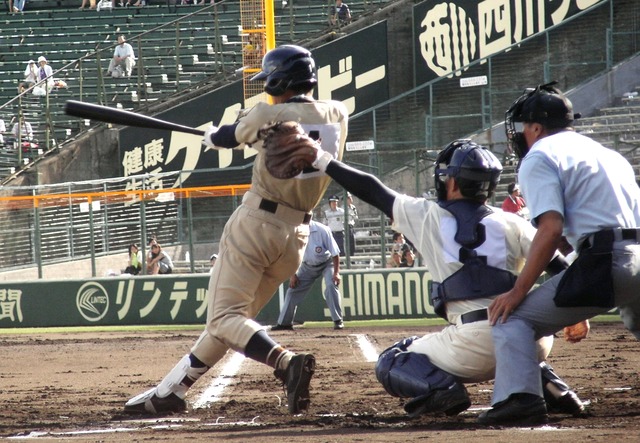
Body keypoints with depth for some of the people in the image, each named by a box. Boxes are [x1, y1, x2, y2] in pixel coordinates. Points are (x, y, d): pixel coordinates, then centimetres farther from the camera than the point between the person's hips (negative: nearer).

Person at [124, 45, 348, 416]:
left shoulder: (267, 115, -8)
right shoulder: (338, 114, 4)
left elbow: (223, 138, 10)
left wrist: (210, 134, 34)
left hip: (257, 222, -7)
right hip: (298, 234, 7)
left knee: (225, 317, -11)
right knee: (233, 315, 15)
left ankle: (286, 361, -35)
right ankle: (171, 391, 20)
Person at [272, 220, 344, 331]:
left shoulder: (322, 230, -29)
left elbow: (335, 253, -23)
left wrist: (336, 272, -27)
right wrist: (293, 274, -4)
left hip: (326, 263, -4)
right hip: (308, 266, 4)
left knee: (331, 286, -25)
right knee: (293, 290, 1)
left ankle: (338, 321, -19)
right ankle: (284, 322, 13)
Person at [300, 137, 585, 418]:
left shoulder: (427, 216, 7)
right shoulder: (511, 224, 11)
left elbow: (372, 191, 15)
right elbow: (559, 267, 5)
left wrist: (322, 161, 25)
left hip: (471, 345, -3)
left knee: (390, 364, 19)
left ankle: (441, 386, -11)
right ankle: (542, 380, 8)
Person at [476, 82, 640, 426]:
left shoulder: (540, 156, 6)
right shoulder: (608, 153, 30)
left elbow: (551, 229, -8)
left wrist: (519, 291, -4)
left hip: (608, 262, -7)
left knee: (511, 317, -2)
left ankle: (519, 398, -21)